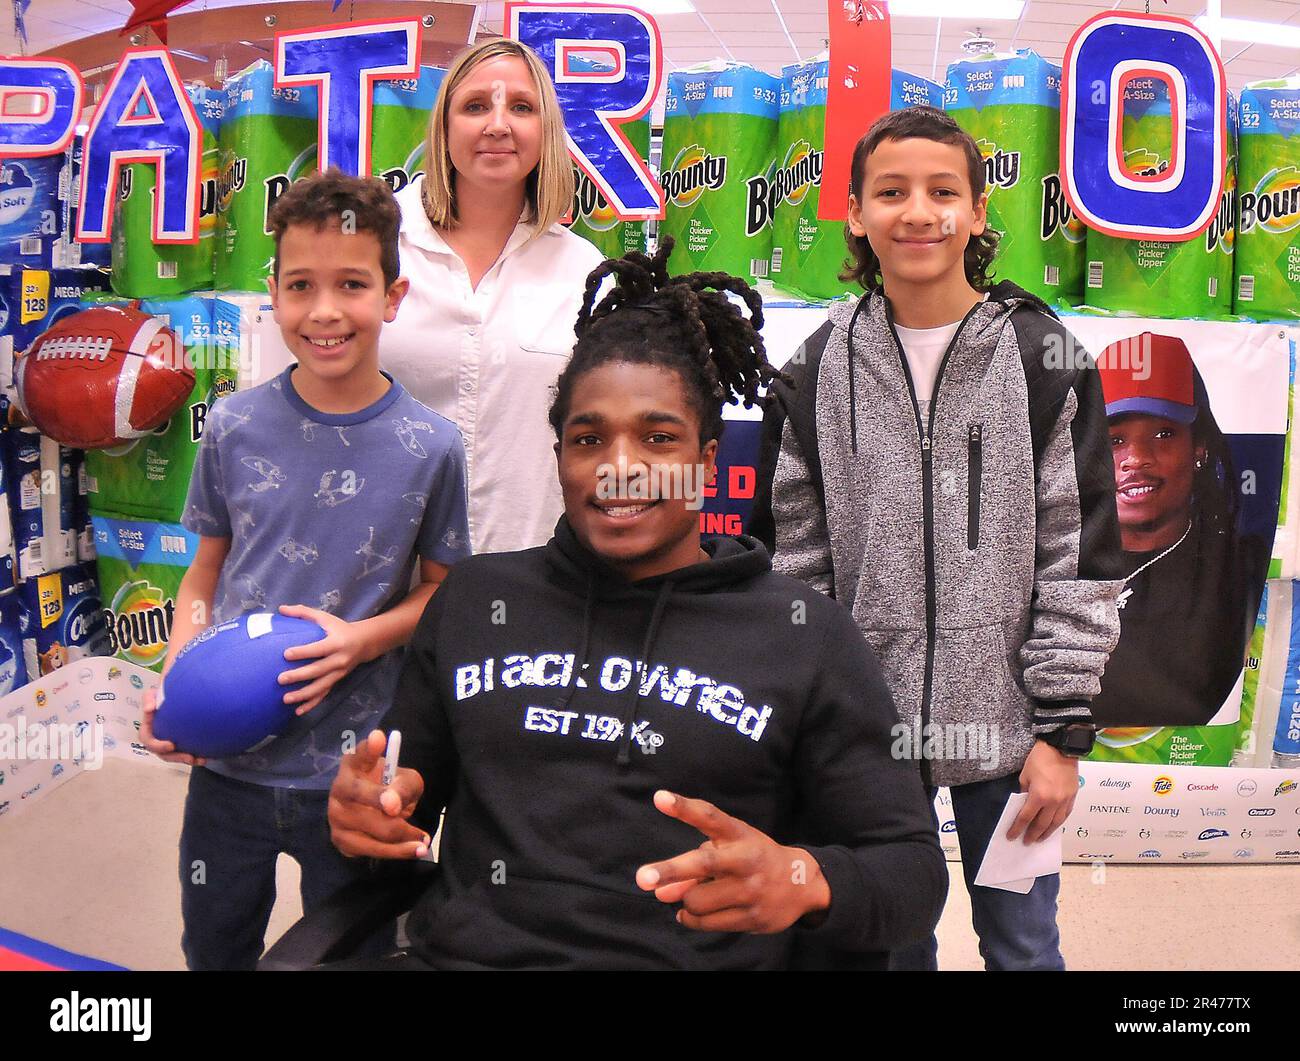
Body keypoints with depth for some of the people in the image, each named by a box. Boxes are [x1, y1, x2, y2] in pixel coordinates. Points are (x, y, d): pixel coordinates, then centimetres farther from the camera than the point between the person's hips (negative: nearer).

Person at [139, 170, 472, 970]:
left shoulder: (430, 447, -11)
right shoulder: (236, 427, -5)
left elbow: (442, 589, 0)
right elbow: (206, 574, 6)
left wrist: (363, 639, -17)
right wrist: (176, 680, -8)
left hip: (350, 777, -2)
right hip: (225, 763, 2)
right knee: (214, 951, 24)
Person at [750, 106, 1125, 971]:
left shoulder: (1044, 356, -2)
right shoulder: (819, 371, 1)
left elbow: (1081, 556, -3)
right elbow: (793, 566, 4)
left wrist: (1063, 729, -5)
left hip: (1007, 729, -1)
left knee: (1023, 946, 14)